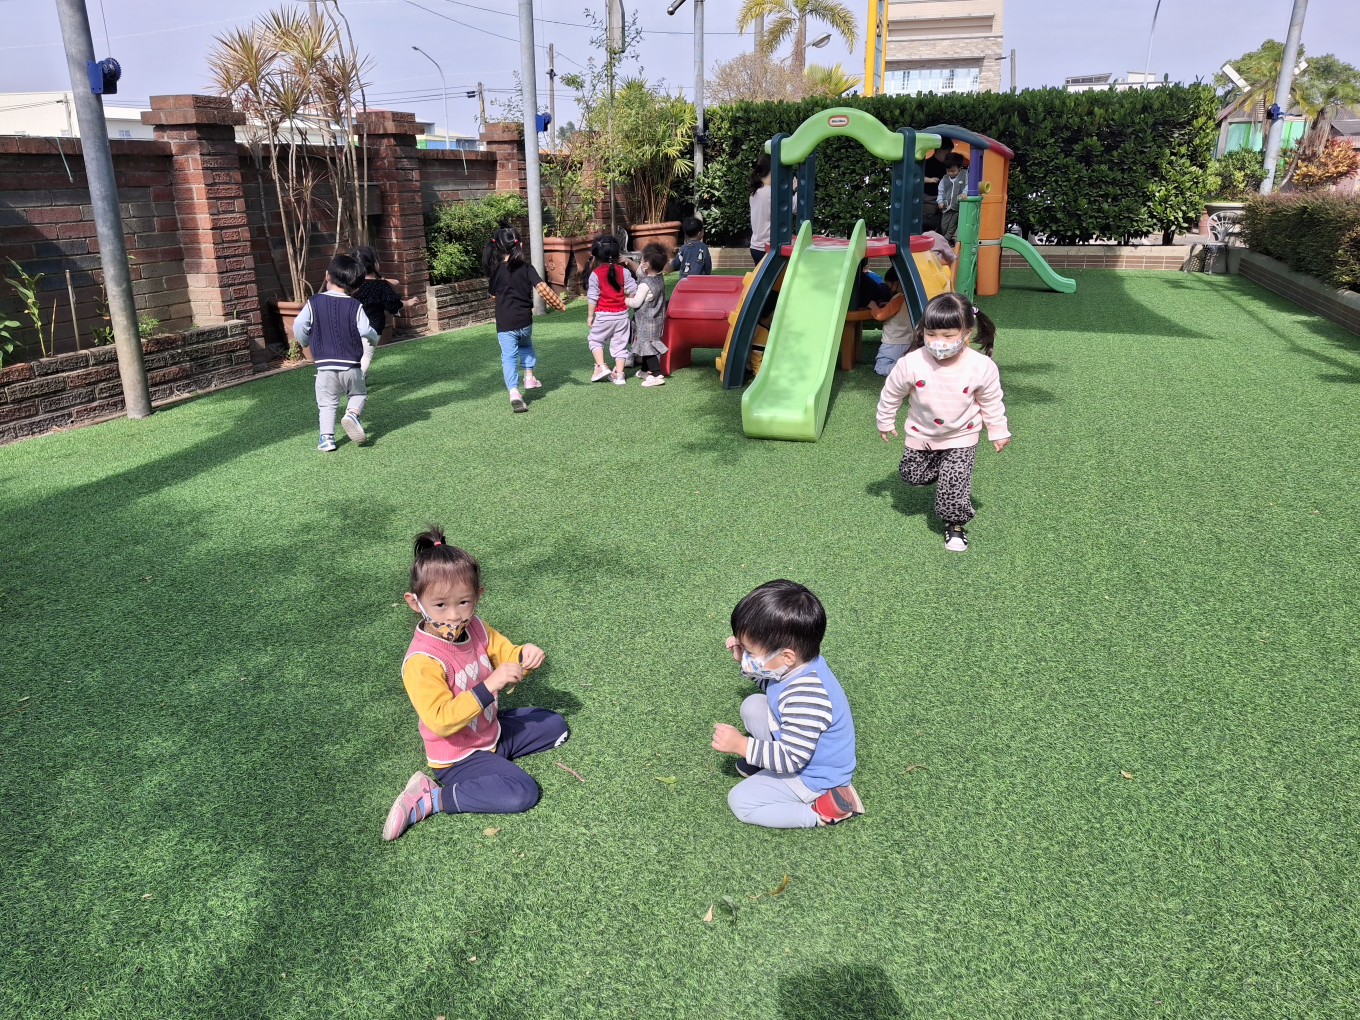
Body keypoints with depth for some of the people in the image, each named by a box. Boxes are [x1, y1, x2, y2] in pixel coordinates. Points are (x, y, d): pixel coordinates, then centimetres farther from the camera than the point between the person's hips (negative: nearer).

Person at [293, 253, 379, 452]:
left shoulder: (314, 302, -3)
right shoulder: (355, 306, -6)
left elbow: (298, 326, -5)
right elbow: (366, 331, -10)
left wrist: (306, 345, 14)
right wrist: (375, 339, 15)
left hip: (325, 366, 0)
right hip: (351, 366, 0)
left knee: (327, 404, 9)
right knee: (359, 393, 21)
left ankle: (327, 437, -2)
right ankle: (352, 414, -7)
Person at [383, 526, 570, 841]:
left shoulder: (476, 629, -9)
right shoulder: (422, 662, -30)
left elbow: (505, 655, 7)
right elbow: (442, 721, -35)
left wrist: (525, 654, -18)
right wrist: (490, 686, -41)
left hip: (493, 731, 8)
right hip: (458, 756, -8)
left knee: (556, 726, 15)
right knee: (522, 793, -22)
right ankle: (431, 798, -11)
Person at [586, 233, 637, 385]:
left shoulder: (595, 274, -9)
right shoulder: (623, 271, -2)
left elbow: (592, 297, -9)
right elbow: (633, 290, -2)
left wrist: (590, 315, 0)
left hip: (603, 315, -3)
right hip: (621, 315, 3)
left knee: (595, 339, 15)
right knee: (620, 344, 10)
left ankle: (601, 366, 0)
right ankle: (619, 374, 9)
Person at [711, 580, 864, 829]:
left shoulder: (806, 700, -41)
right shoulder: (796, 664, -13)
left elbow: (792, 760, -34)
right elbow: (769, 683, 12)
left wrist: (741, 745, -31)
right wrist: (744, 660, -4)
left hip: (814, 776, -9)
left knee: (740, 802, -7)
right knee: (753, 706, 3)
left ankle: (824, 810, -7)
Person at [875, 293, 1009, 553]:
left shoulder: (982, 367, -25)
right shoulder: (911, 363, -27)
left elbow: (992, 402, -6)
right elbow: (891, 393, -7)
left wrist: (999, 432, 3)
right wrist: (885, 422, 5)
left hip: (961, 436, -2)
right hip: (921, 434, 2)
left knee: (954, 483, -8)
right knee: (912, 475, 18)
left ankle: (955, 525, 18)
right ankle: (944, 470, 49)